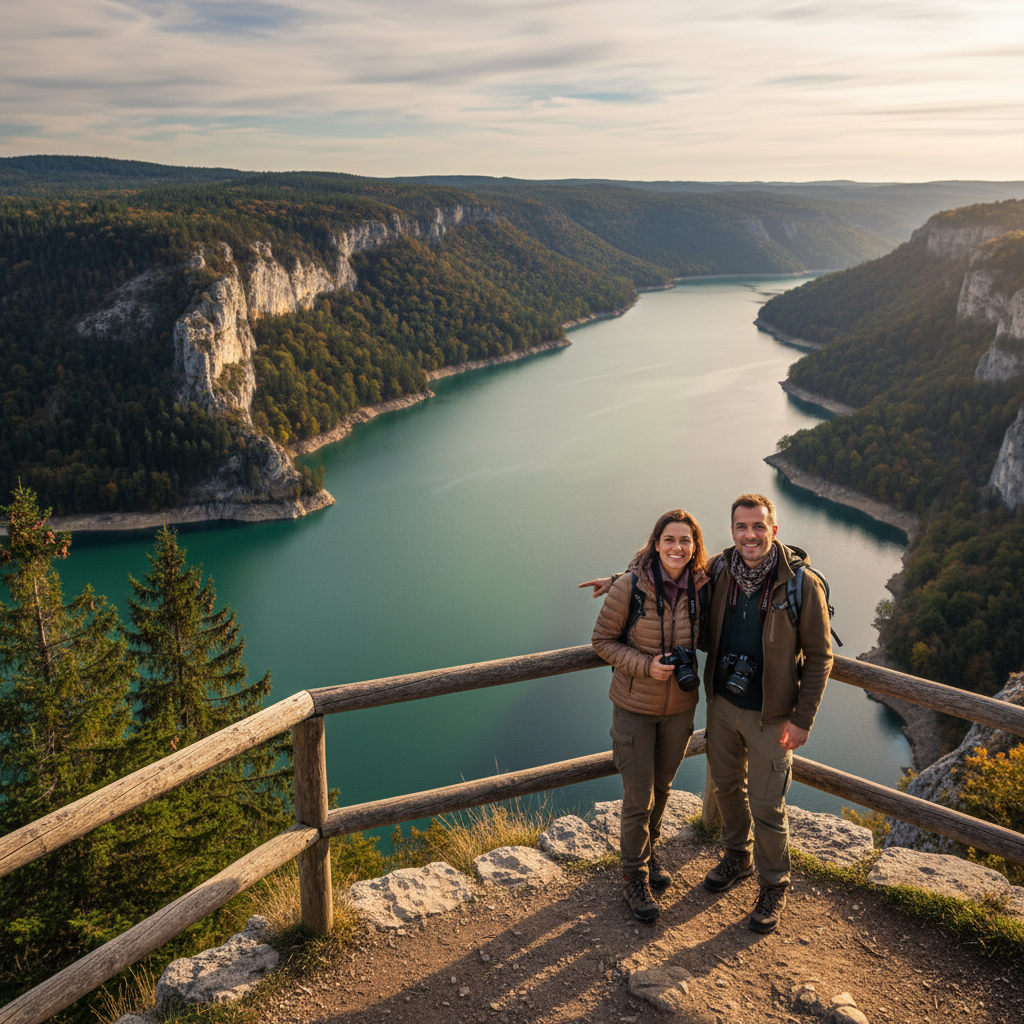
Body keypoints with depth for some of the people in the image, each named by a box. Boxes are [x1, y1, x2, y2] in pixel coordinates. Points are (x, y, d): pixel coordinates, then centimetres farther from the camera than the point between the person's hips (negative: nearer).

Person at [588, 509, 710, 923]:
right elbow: (603, 640, -12)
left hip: (680, 706, 4)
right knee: (638, 799, 5)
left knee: (662, 788, 23)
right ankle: (635, 876, 28)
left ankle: (648, 849, 49)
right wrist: (645, 666, -24)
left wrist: (687, 664, -5)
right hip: (635, 706, -4)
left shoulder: (701, 586, -9)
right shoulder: (631, 585, -21)